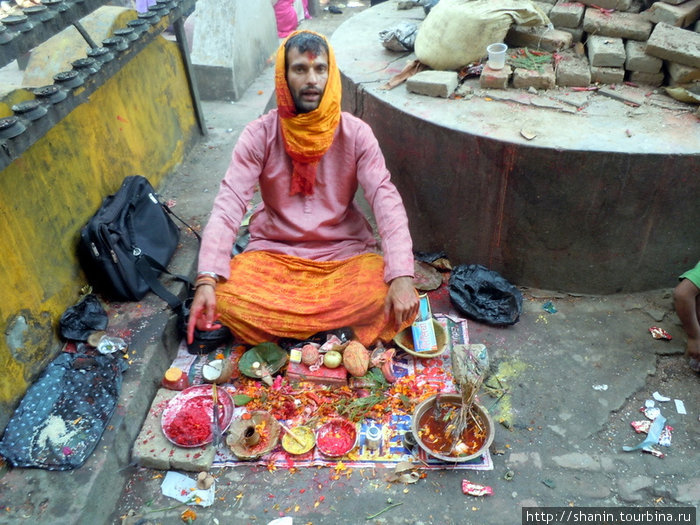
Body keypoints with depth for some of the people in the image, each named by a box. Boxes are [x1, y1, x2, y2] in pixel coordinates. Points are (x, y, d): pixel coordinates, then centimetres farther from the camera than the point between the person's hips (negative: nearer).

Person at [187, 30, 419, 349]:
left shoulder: (355, 134, -7)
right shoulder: (259, 135, -7)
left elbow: (386, 201, -16)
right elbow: (229, 205, -15)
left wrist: (402, 276, -30)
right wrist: (206, 280, -29)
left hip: (344, 252, 1)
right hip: (274, 251, 0)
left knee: (390, 298, -28)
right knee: (224, 297, -27)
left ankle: (276, 322, -10)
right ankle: (338, 323, -11)